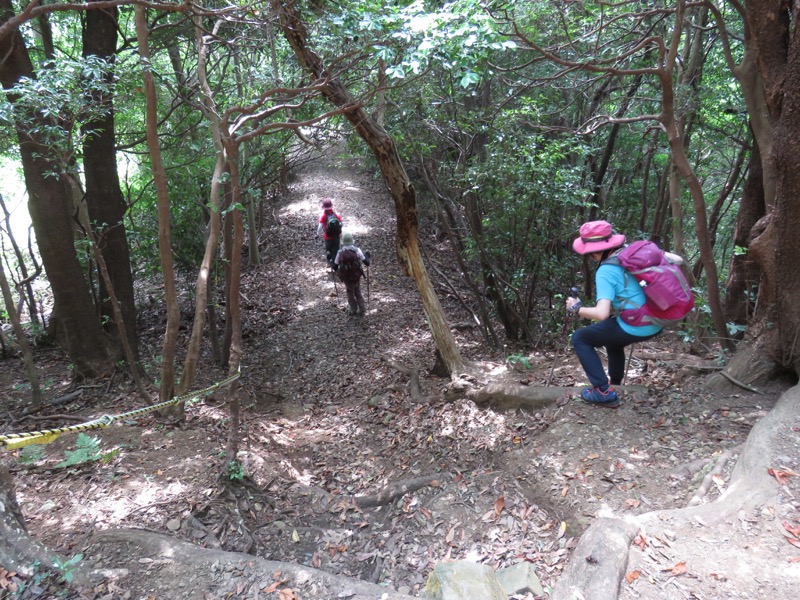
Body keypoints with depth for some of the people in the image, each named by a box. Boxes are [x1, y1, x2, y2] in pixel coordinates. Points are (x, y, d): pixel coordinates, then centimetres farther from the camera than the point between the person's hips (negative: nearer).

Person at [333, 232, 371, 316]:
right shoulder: (357, 250, -11)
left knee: (350, 293, 20)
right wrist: (367, 256, 13)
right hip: (356, 275, 1)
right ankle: (362, 309, 21)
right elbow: (366, 263, -7)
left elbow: (335, 267, -6)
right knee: (358, 292, 21)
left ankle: (353, 309, 26)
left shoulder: (340, 252, -10)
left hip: (346, 277, -1)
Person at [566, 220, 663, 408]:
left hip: (635, 328, -8)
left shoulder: (606, 272, -18)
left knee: (580, 338, 10)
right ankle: (615, 384, 49)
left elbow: (601, 314, -27)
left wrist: (576, 309, -9)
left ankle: (604, 392, 4)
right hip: (657, 324, 8)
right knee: (612, 338, 36)